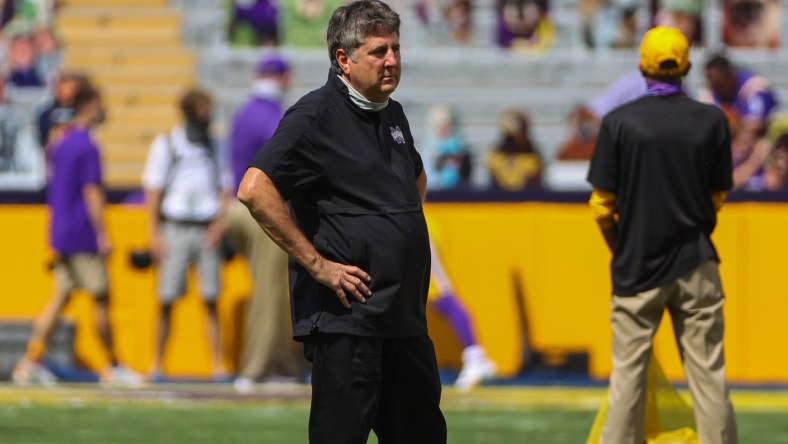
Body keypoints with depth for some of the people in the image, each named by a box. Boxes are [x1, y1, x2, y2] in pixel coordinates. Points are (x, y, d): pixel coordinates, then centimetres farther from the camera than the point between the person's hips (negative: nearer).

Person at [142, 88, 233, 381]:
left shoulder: (213, 147, 12)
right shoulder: (166, 145, 4)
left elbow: (225, 189, 13)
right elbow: (153, 191, 3)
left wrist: (219, 225, -3)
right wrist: (155, 234, -5)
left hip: (207, 230, 2)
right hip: (175, 228, -2)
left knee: (211, 301, -2)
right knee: (167, 301, -3)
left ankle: (218, 365, -2)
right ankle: (157, 364, 5)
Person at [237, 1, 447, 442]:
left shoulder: (392, 115, 15)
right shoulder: (317, 115, -10)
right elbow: (255, 190, -21)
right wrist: (317, 265, -19)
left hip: (406, 318, 8)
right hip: (346, 319, -8)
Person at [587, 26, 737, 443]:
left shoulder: (618, 122, -7)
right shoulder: (712, 120, -3)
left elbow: (602, 204, -5)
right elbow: (717, 197, 5)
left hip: (637, 267, -1)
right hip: (696, 266, 1)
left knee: (627, 373, 4)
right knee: (708, 372, 4)